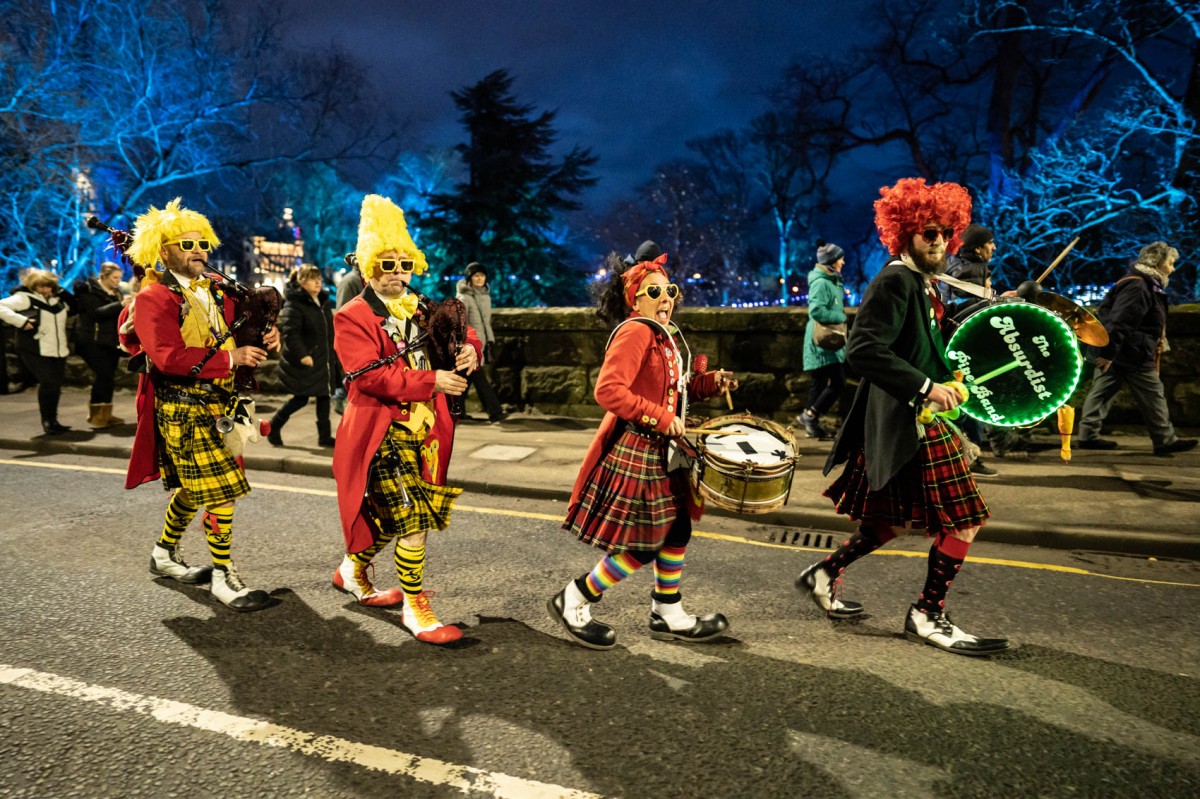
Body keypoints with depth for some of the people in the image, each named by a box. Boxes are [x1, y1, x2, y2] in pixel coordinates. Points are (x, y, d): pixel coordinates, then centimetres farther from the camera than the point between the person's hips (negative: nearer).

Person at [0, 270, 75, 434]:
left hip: (59, 351, 6)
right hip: (36, 352, -6)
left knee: (56, 386, 9)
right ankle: (47, 421, 2)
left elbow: (74, 307, 29)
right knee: (48, 383, -12)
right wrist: (20, 320, -22)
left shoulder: (59, 299, 13)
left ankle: (53, 421, 22)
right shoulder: (24, 298, -7)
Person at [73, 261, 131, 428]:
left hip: (111, 341, 7)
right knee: (104, 375, -13)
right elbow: (96, 312, -22)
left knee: (109, 377, 6)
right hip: (93, 341, -7)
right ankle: (95, 414, -3)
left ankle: (105, 413, 13)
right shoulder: (88, 291, -7)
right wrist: (120, 305, -30)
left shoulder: (116, 292, 15)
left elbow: (119, 314, 19)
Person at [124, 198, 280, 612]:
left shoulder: (216, 292, 12)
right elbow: (168, 357, -23)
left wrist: (261, 341, -3)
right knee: (220, 490, -9)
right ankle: (223, 577, 2)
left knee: (194, 487, 20)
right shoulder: (154, 298, -11)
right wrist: (229, 358, -28)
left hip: (218, 405, 8)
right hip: (183, 411, -8)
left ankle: (165, 554, 40)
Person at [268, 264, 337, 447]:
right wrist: (302, 355, -27)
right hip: (304, 362, -7)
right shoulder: (293, 304, -14)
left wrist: (333, 354, 17)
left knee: (324, 395, 8)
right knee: (301, 399, 0)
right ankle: (274, 426, 22)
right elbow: (290, 332, -21)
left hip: (324, 360, 7)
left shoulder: (324, 301, 11)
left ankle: (325, 436, 16)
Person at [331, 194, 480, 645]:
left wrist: (468, 347, -8)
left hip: (423, 430, 7)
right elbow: (370, 375, -19)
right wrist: (431, 382, -23)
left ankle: (353, 572, 41)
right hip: (383, 431, -7)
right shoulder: (352, 318, -8)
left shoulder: (420, 311, 13)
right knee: (414, 519, -9)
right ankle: (414, 608, 6)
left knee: (392, 517, 16)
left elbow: (458, 329, 17)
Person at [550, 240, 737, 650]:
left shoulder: (665, 336, 14)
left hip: (661, 453, 10)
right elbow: (608, 391, -27)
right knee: (641, 548, -2)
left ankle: (669, 615, 31)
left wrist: (709, 383, 6)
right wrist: (663, 419, -25)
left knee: (676, 530, 15)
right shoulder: (635, 332, -17)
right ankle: (572, 602, 16)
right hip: (633, 453, -10)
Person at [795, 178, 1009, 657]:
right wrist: (925, 387, -28)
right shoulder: (895, 281, -16)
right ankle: (928, 616, 12)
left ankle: (824, 575, 28)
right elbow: (863, 351, -27)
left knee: (896, 521, 17)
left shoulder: (920, 282, 15)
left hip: (915, 419, 10)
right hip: (906, 423, -10)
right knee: (964, 518, -2)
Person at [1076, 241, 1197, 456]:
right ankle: (1165, 441, 11)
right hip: (1132, 355, -10)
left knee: (1102, 392, 7)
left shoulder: (1145, 284, 17)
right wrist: (1108, 353, -27)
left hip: (1116, 353, 11)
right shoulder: (1138, 287, -18)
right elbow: (1119, 322, -25)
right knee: (1152, 396, 1)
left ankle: (1087, 435, 9)